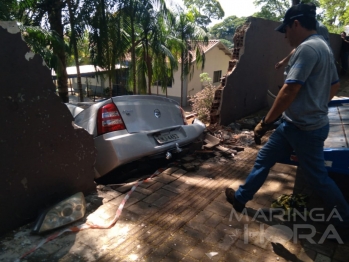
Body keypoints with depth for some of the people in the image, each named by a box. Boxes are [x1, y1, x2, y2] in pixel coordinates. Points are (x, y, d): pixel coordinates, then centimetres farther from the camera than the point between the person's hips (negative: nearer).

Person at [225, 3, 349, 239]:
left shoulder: (307, 48, -20)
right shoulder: (323, 47, 12)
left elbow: (290, 90, -26)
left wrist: (265, 122, -20)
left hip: (305, 129, -10)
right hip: (295, 124, 10)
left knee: (317, 177, 7)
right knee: (264, 158, 14)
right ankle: (241, 198, 27)